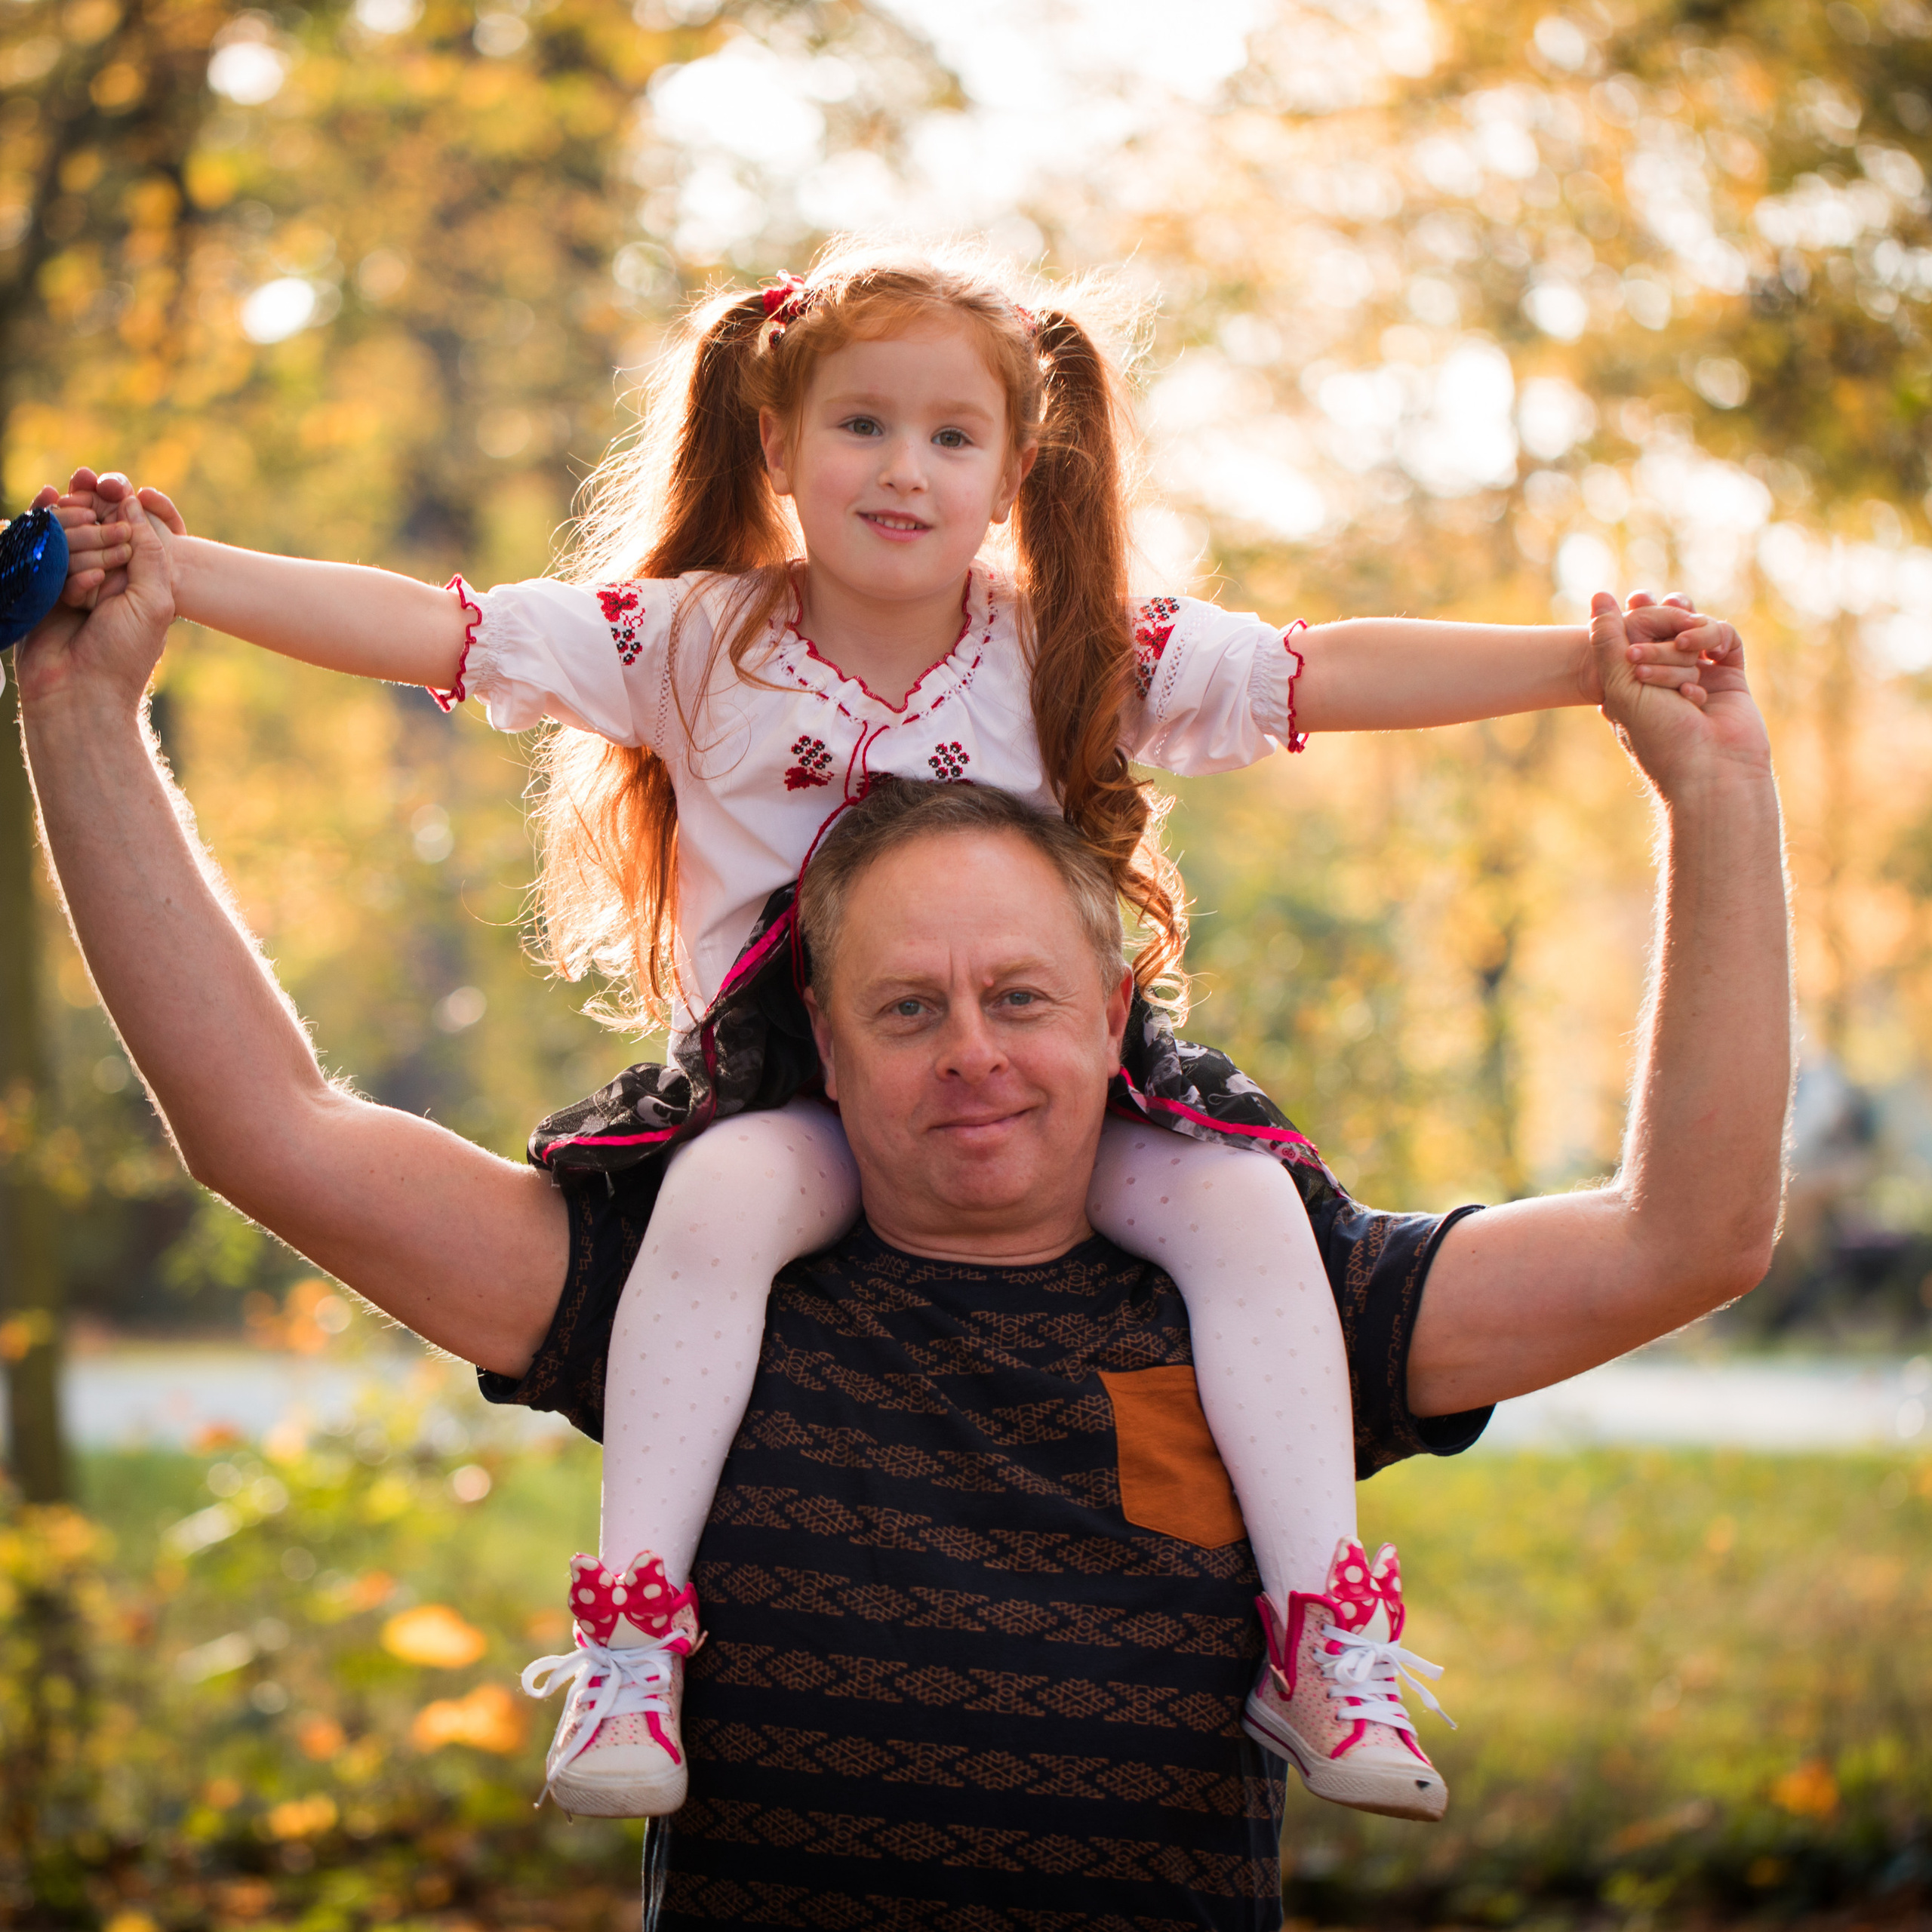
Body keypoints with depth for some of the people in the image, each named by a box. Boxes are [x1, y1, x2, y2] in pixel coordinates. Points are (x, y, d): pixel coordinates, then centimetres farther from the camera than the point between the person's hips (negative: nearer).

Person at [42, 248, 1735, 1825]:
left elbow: (1334, 672, -3)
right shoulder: (689, 643, 0)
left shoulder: (1077, 655, 2)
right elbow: (426, 627, -5)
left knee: (1242, 1200, -25)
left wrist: (1584, 660, -13)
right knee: (726, 1192, -36)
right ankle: (632, 1625, -33)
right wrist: (178, 576, -16)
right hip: (794, 1088, -1)